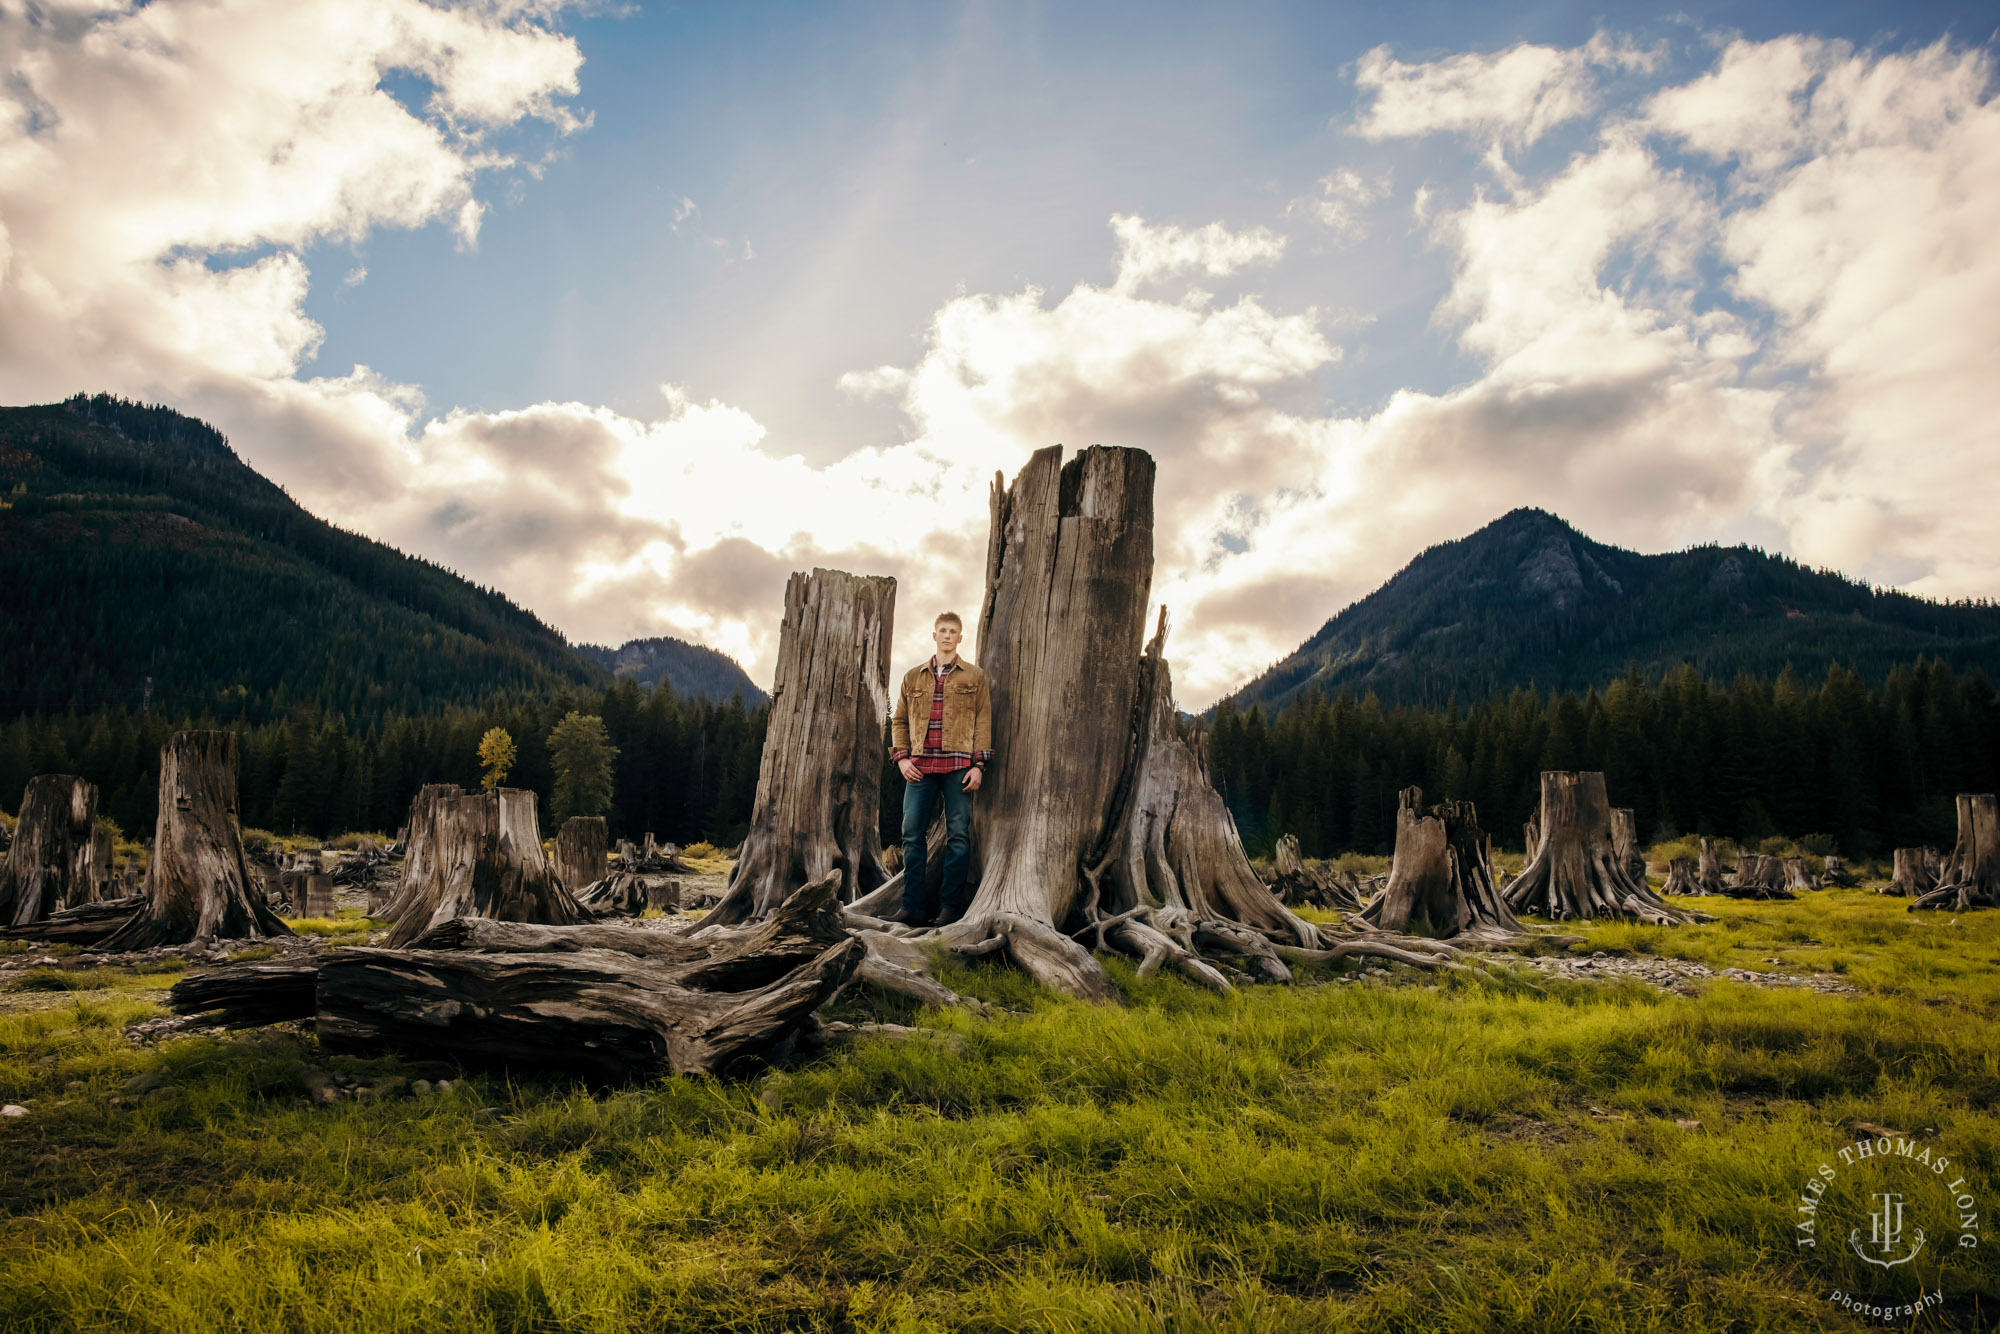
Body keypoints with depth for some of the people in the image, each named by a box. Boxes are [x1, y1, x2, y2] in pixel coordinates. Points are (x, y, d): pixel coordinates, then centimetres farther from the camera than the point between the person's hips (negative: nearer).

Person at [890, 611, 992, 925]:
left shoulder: (974, 677, 10)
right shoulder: (913, 677, 16)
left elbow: (983, 721, 5)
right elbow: (899, 720, 17)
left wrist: (979, 764, -4)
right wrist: (901, 757, 3)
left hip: (959, 765, -2)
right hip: (920, 766, 2)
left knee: (958, 835, -3)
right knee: (912, 834, -3)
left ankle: (950, 905, 3)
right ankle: (914, 907, 3)